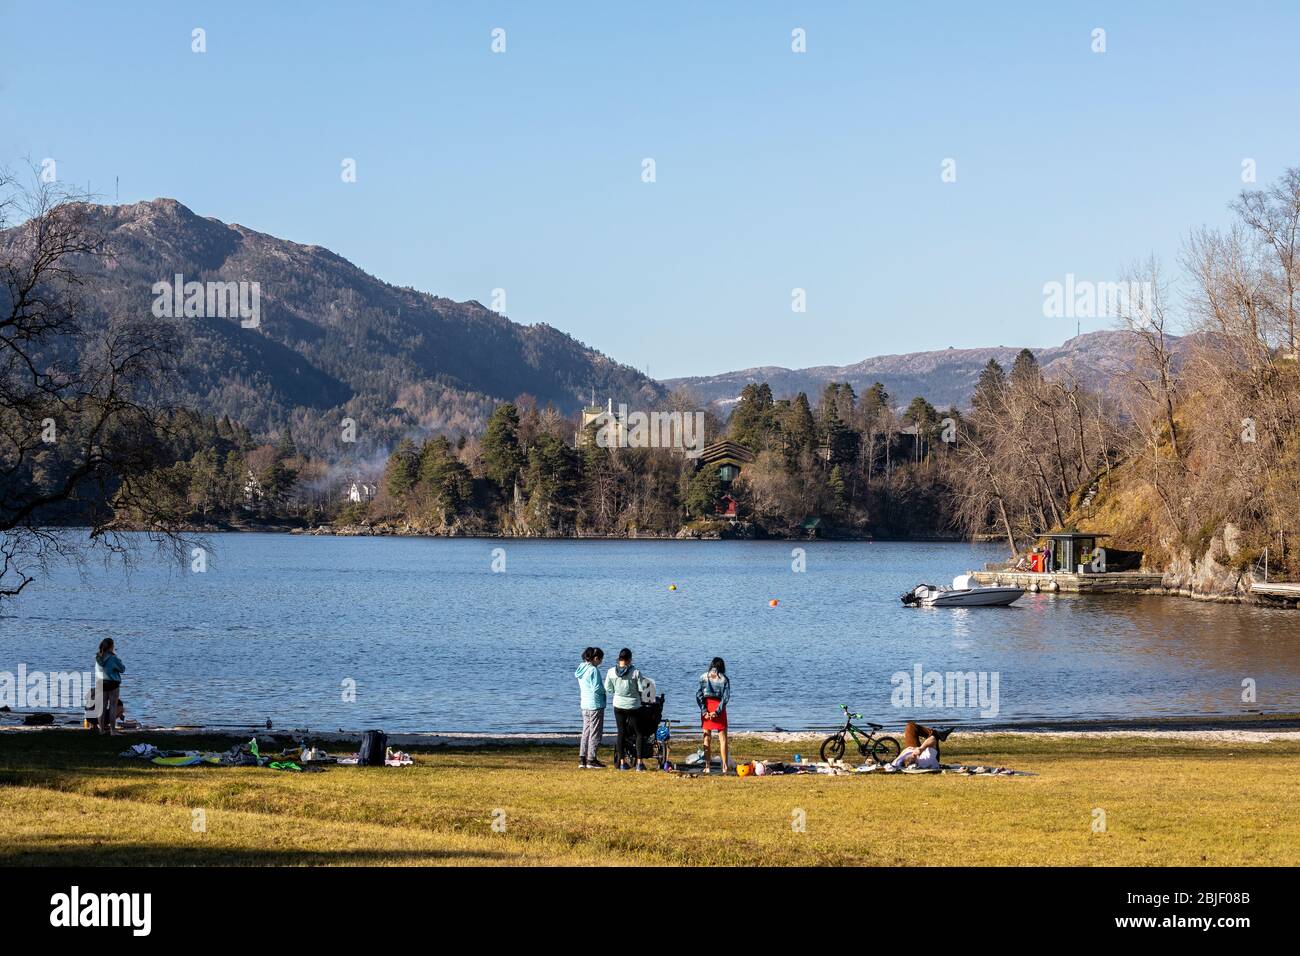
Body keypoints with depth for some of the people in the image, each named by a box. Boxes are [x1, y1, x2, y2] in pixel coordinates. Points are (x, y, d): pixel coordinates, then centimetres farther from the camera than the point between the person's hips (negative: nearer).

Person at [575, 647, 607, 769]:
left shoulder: (581, 669, 10)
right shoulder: (593, 670, -16)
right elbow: (597, 689, -20)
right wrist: (605, 689, -1)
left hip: (584, 704, 8)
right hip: (596, 704, -8)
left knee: (586, 731, 13)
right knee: (595, 732, 0)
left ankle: (582, 759, 11)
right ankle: (591, 760, 1)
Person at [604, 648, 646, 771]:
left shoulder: (611, 672, -8)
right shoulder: (635, 672, -16)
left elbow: (608, 689, 2)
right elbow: (641, 690, -10)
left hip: (618, 705, 3)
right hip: (633, 705, -2)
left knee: (621, 733, 12)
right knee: (639, 733, 8)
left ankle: (622, 762, 12)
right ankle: (639, 762, 0)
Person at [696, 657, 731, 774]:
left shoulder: (703, 677, 2)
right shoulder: (724, 679, -1)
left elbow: (698, 695, -4)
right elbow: (726, 697, -8)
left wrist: (704, 711, -8)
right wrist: (717, 711, -10)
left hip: (706, 708, 1)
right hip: (719, 707, -1)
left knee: (707, 737, 7)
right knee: (722, 738, 5)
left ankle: (707, 766, 4)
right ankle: (725, 766, 1)